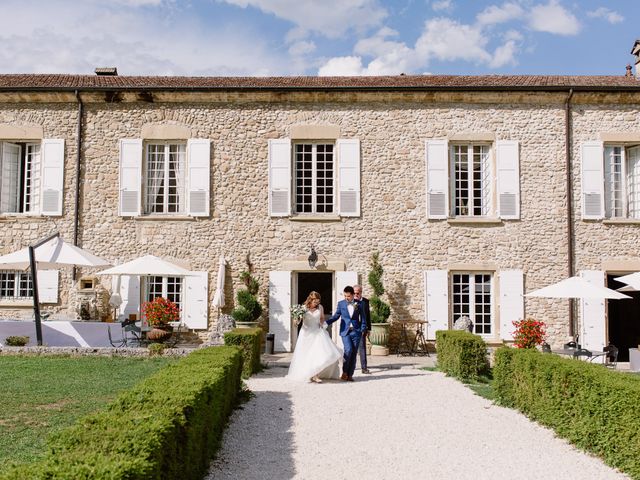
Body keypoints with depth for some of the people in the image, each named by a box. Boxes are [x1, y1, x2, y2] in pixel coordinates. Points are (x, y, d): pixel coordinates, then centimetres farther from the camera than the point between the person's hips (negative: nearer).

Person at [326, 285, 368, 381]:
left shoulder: (358, 304, 5)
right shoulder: (341, 304, 6)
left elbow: (363, 317, 10)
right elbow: (336, 316, 8)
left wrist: (363, 329, 1)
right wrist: (326, 322, -6)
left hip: (356, 331, 1)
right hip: (345, 331, -1)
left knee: (354, 353, 1)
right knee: (348, 350, -18)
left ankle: (350, 374, 11)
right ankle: (344, 372, -1)